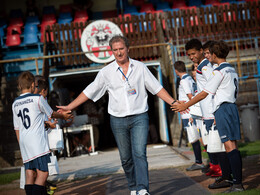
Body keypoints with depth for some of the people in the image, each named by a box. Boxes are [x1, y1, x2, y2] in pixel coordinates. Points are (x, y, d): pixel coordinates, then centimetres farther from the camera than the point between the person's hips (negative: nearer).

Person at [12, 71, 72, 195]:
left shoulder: (15, 104, 14)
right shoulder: (38, 99, -2)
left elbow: (17, 128, 18)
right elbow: (51, 114, 14)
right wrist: (63, 115, 34)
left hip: (23, 143, 7)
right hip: (37, 143, -6)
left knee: (29, 174, 7)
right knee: (43, 172, -9)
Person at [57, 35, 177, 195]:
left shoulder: (140, 67, 5)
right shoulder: (106, 72, 4)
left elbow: (157, 88, 8)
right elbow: (89, 92, 9)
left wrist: (173, 102, -1)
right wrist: (69, 107, 6)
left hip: (139, 117, -1)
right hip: (118, 120, 2)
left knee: (139, 154, -14)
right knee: (126, 158, 7)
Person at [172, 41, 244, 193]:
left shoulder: (219, 71, -10)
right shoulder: (233, 70, 17)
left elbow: (204, 94, -11)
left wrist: (185, 106, -3)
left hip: (223, 109, -9)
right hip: (232, 106, 9)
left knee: (230, 145, -12)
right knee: (233, 146, 10)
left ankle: (237, 184, -16)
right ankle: (238, 179, 11)